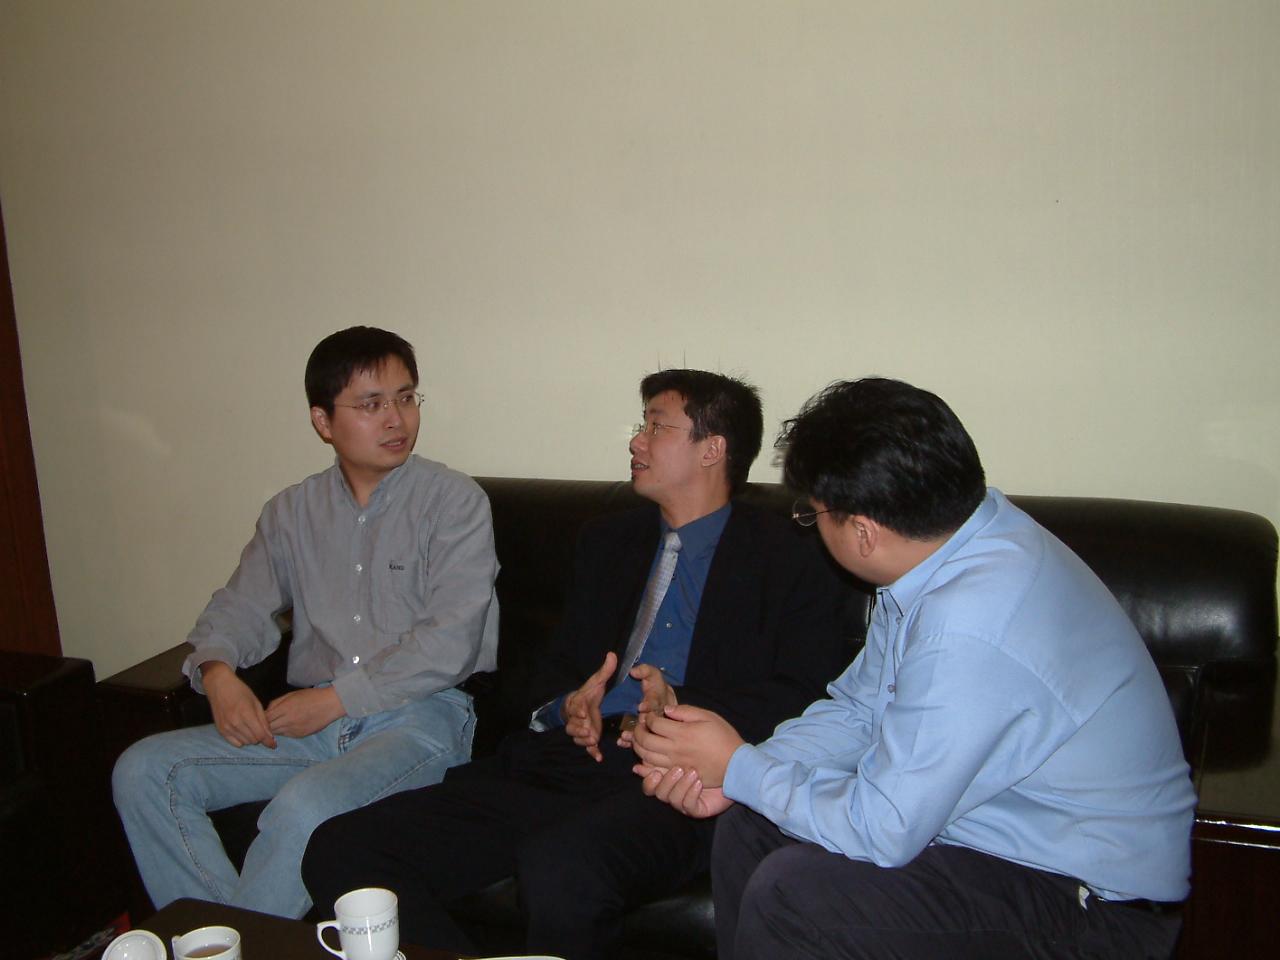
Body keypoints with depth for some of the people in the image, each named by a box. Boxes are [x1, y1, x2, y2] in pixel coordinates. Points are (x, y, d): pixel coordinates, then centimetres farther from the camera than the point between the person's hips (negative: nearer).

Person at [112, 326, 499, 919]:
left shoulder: (453, 501, -3)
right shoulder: (293, 512, 14)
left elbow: (449, 641, -11)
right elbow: (239, 607, 16)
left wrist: (335, 698, -14)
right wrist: (217, 673, -7)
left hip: (417, 716, -5)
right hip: (311, 719, 6)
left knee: (304, 804, -34)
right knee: (142, 771, -10)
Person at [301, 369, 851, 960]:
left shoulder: (789, 561, 8)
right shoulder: (605, 543, 26)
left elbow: (805, 699, -2)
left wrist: (684, 707, -17)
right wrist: (566, 707, 0)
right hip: (557, 768, 6)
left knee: (560, 862, -40)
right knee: (338, 852, -14)